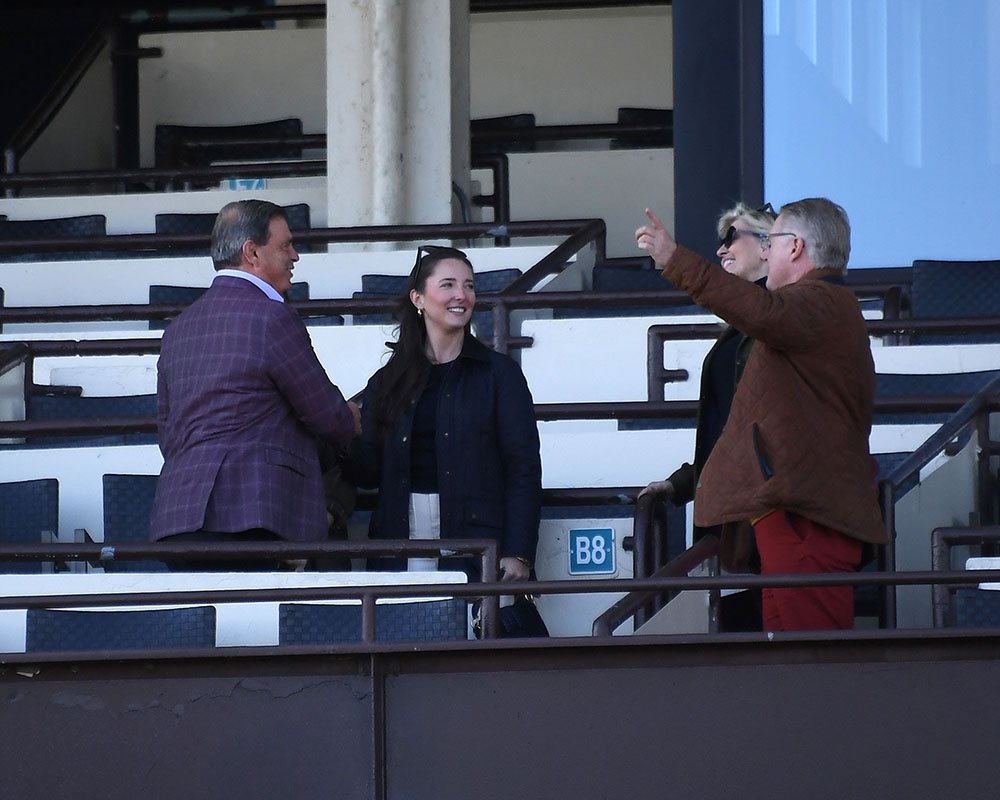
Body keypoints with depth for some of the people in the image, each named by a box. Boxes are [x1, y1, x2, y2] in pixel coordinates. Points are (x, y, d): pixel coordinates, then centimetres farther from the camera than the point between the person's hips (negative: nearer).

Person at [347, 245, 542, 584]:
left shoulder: (499, 373, 5)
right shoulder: (387, 382, 14)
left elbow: (523, 469, -1)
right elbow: (370, 473, 10)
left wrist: (518, 555, -10)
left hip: (475, 545, -2)